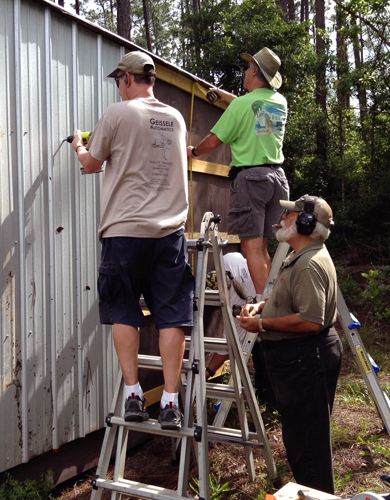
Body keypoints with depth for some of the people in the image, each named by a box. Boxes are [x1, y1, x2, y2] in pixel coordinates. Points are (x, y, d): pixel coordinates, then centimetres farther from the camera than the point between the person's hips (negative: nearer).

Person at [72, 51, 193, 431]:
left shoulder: (117, 114, -3)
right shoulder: (176, 118, 12)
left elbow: (92, 164, 9)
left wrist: (79, 147, 32)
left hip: (125, 231, -3)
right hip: (170, 231, 4)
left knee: (124, 313, 9)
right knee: (171, 315, 3)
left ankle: (133, 395, 8)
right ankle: (169, 402, 4)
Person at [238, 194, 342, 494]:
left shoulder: (310, 264, -22)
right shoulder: (300, 258, 15)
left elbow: (311, 321, -29)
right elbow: (289, 297, 28)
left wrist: (262, 324, -20)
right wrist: (261, 305, 9)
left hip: (306, 359, -12)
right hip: (296, 357, 12)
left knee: (306, 439, -1)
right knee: (298, 435, 21)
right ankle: (314, 491, 36)